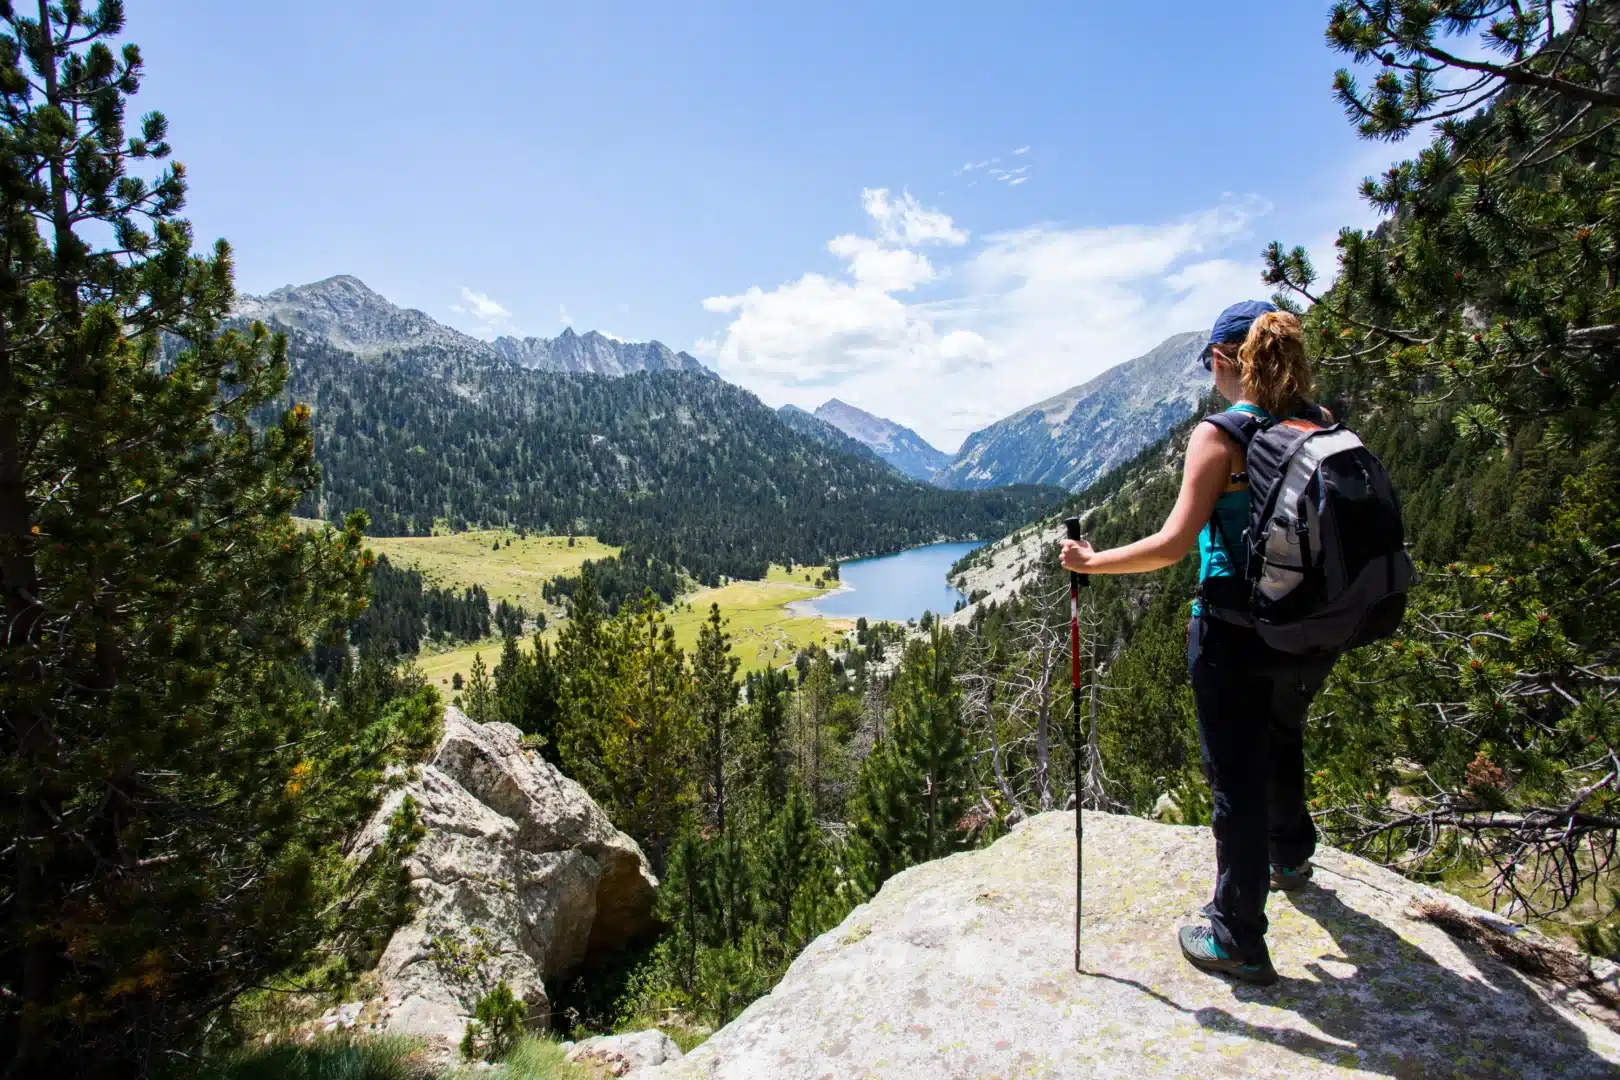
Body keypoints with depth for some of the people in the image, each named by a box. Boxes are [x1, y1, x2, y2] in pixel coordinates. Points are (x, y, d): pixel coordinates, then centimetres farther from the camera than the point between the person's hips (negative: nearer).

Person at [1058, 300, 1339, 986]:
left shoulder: (1220, 436, -16)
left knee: (1236, 779, 6)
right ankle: (1289, 856, 57)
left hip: (1236, 633, -7)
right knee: (1281, 741, 31)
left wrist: (1091, 562, -10)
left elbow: (1173, 545, -21)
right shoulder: (1322, 428, 2)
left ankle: (1239, 941, 21)